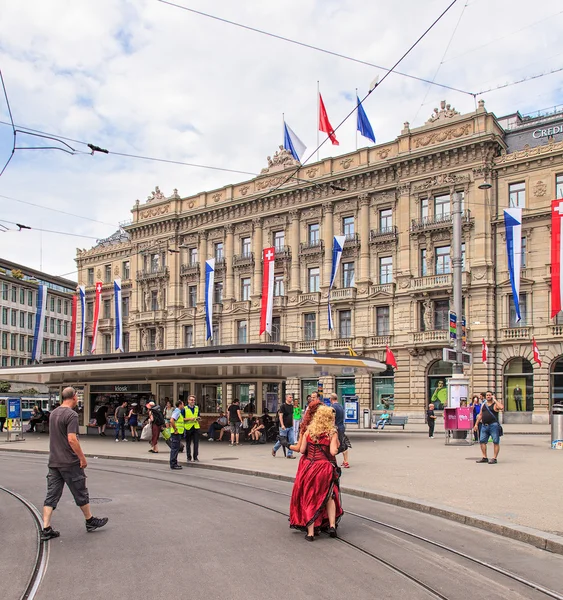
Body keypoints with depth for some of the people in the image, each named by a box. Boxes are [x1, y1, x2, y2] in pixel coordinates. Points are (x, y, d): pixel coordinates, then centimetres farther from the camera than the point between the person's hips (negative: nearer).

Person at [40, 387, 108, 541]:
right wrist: (82, 458, -15)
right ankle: (90, 521, 22)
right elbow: (71, 439, -23)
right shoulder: (71, 414, -17)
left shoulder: (53, 413, 10)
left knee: (52, 495, 6)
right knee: (81, 494, 8)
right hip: (70, 463, -7)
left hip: (54, 462, 7)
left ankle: (46, 529, 3)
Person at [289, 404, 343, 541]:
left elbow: (302, 450, -3)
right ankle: (332, 525, 12)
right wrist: (336, 446, 4)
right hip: (325, 467, -1)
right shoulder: (332, 432, -8)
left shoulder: (308, 430, -2)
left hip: (308, 467, 1)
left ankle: (310, 532, 9)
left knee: (309, 499, 8)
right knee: (329, 496, 22)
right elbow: (333, 452, -17)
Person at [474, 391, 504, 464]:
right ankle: (484, 458, 11)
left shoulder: (495, 404, -2)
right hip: (484, 426, 6)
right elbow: (480, 415, 20)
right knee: (482, 441, 3)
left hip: (493, 425, -6)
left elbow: (501, 407, -25)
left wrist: (494, 400, -16)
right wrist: (476, 424, 16)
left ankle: (494, 458, 2)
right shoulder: (483, 405, 16)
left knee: (496, 442, -3)